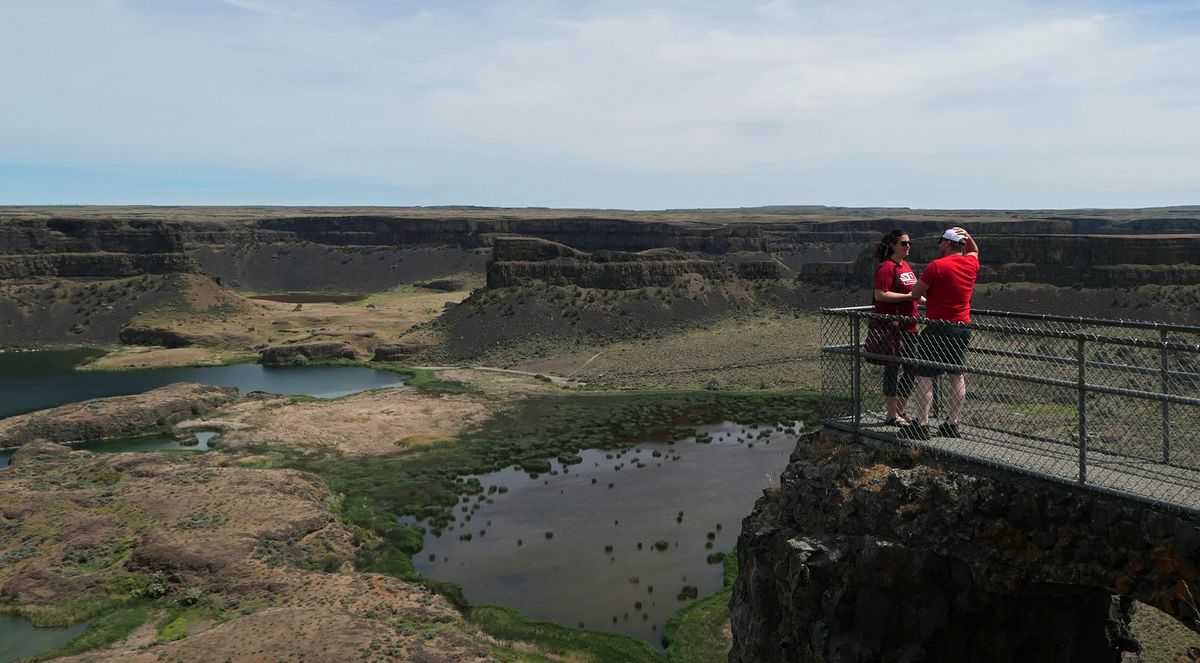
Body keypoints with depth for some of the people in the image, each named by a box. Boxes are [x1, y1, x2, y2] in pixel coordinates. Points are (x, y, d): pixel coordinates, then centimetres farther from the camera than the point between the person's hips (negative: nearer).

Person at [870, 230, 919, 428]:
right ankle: (892, 415, 8)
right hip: (892, 327, -9)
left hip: (909, 327, 9)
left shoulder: (905, 266, 16)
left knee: (910, 370, 13)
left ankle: (901, 411, 25)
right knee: (892, 370, -1)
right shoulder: (887, 267, -12)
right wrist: (909, 296, -19)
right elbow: (880, 294, -22)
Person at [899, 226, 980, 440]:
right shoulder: (971, 264, 7)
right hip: (963, 328, 7)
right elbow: (974, 251, 33)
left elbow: (915, 294, -9)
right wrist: (968, 237, 15)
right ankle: (952, 423, 15)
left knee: (924, 377, -3)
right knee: (957, 377, 11)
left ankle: (922, 426, -5)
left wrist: (925, 296, 13)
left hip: (938, 328, -7)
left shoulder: (936, 266, -13)